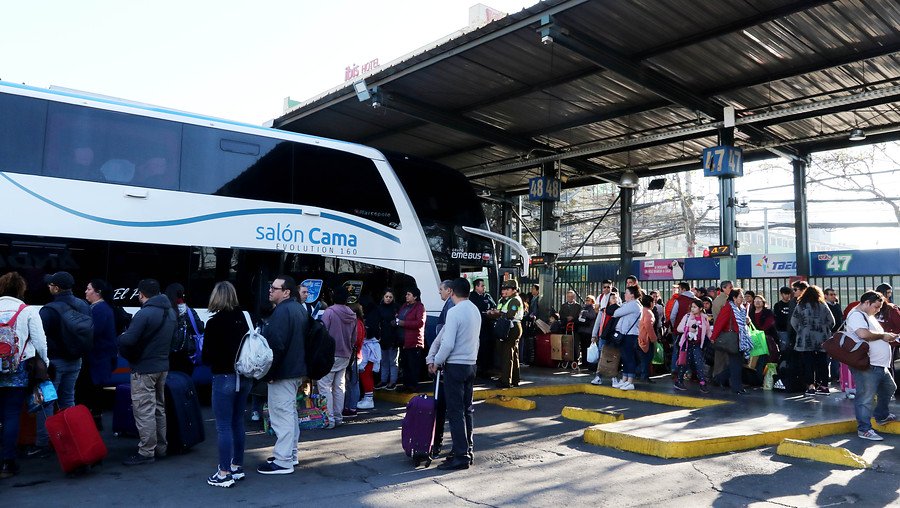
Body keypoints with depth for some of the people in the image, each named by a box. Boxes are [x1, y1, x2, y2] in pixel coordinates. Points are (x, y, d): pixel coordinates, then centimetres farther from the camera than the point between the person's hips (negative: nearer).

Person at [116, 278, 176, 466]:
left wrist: (120, 337, -5)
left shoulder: (144, 314, -20)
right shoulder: (170, 312, 8)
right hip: (163, 366, 9)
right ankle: (160, 447, 28)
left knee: (144, 410, -2)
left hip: (144, 369, -9)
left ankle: (146, 452, 3)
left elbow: (127, 340, -26)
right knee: (159, 408, 18)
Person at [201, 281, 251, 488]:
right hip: (244, 376, 7)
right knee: (237, 423, 16)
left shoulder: (214, 323, -12)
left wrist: (209, 360, 11)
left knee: (223, 426, -1)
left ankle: (224, 474, 2)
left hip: (224, 378, -6)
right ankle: (237, 467, 25)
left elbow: (206, 356, -9)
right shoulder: (242, 318, 5)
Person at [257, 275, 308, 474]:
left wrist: (269, 372, -19)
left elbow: (276, 345, -25)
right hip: (297, 371, 11)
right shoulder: (300, 309, 14)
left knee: (281, 415, -5)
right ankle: (291, 455, 30)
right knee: (290, 413, 19)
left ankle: (283, 461, 0)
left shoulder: (282, 311, -19)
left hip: (283, 373, -11)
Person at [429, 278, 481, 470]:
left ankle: (461, 456, -2)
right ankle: (468, 451, 21)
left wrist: (436, 362, -6)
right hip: (471, 364, 8)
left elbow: (448, 344, -19)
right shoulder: (476, 310, 9)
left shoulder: (454, 312, -16)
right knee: (467, 410, 14)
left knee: (455, 412, -3)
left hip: (455, 366, -8)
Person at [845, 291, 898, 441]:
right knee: (866, 397, -6)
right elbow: (863, 334, -29)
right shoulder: (856, 315, -13)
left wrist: (888, 337, 9)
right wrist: (883, 335, -14)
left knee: (889, 388, 26)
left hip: (880, 365, 11)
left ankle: (882, 416, 44)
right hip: (866, 366, -11)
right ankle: (864, 429, 1)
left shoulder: (869, 316, 20)